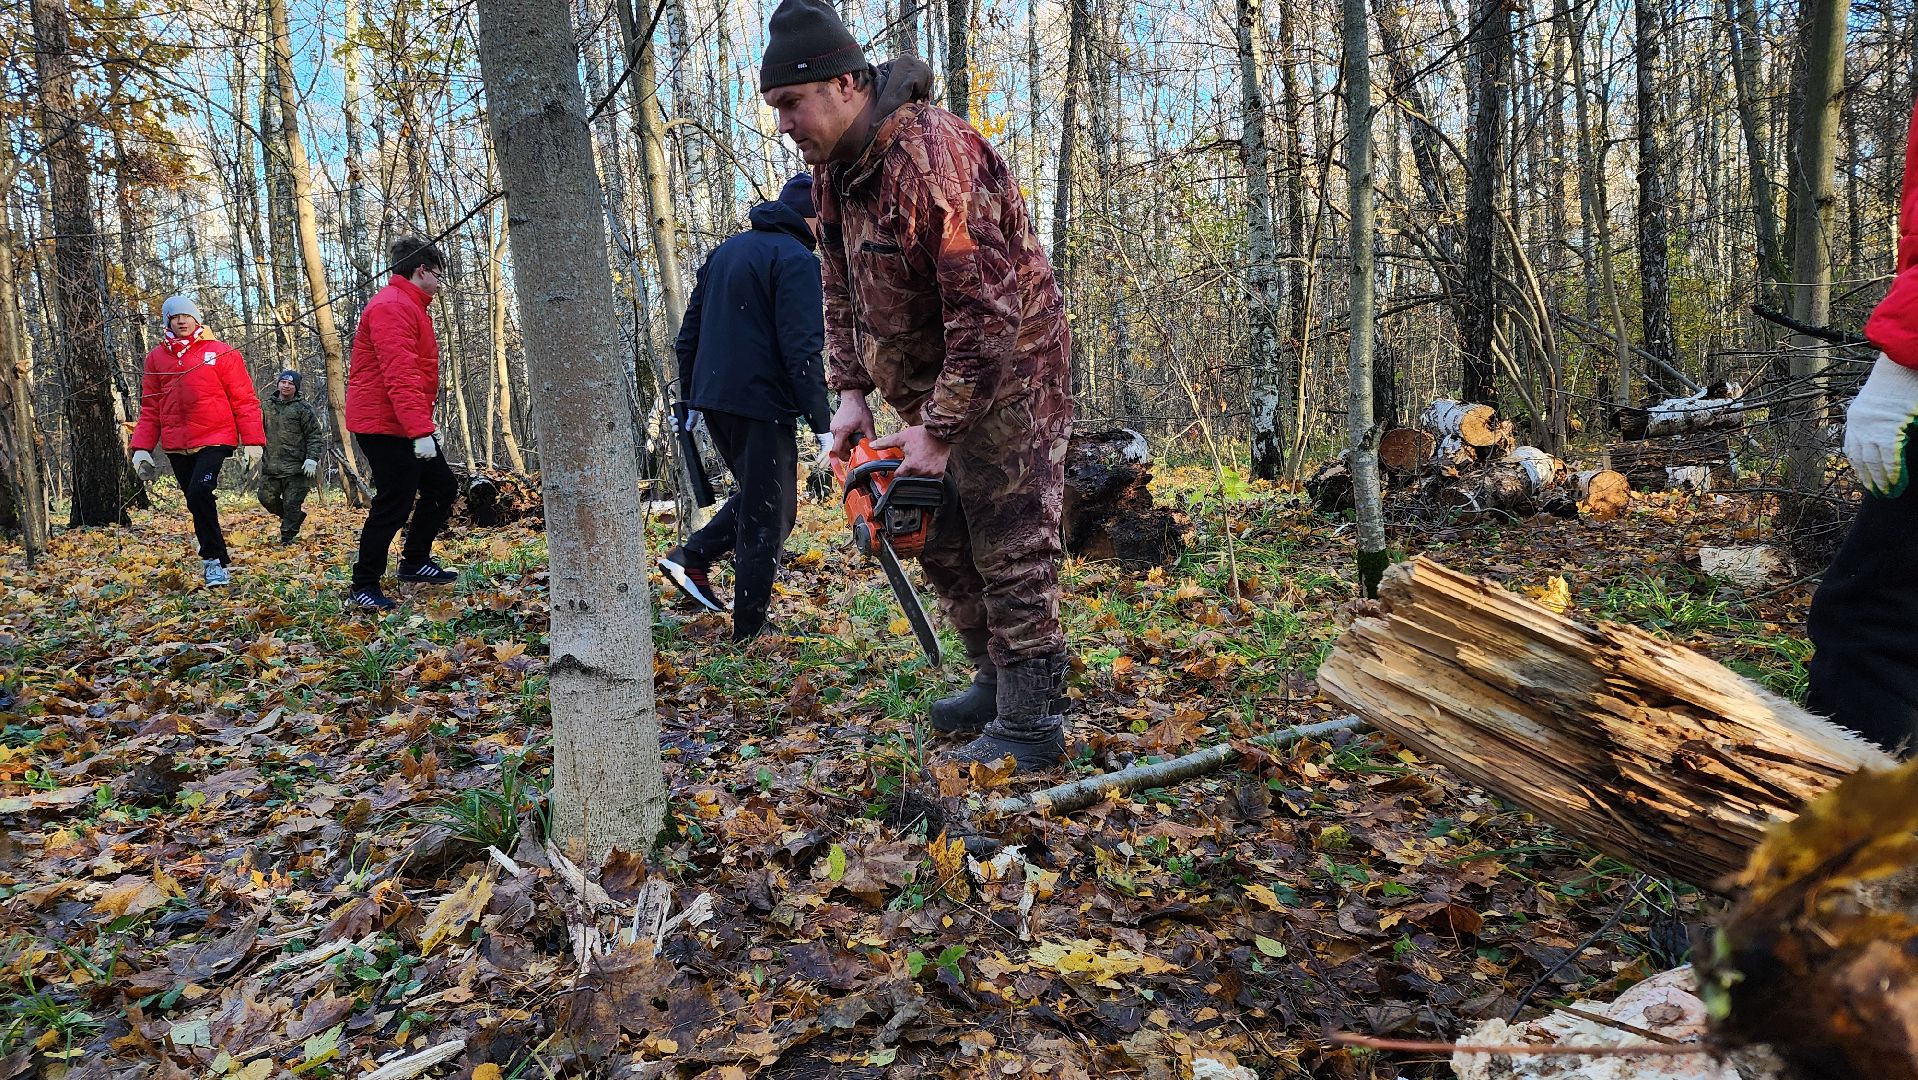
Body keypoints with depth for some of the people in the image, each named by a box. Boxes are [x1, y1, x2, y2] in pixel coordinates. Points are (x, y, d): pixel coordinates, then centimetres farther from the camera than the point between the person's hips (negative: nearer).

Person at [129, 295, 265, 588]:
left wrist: (252, 440, -5)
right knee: (197, 502, 7)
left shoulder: (221, 353, 0)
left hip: (214, 440, -4)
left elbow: (244, 400, 0)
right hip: (176, 447, 4)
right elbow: (150, 408, 13)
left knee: (198, 494, -20)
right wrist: (141, 447, 6)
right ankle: (217, 561, 18)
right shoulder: (156, 358, 11)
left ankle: (214, 561, -11)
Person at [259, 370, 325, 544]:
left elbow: (315, 436, -3)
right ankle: (296, 517, 27)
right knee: (266, 498, 4)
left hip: (296, 467, -5)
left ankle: (287, 536, 10)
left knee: (291, 503, -3)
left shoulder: (303, 408, -2)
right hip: (271, 465, 5)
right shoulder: (266, 405, 10)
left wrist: (312, 459, -13)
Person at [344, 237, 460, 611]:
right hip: (385, 426, -11)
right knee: (394, 504, -8)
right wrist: (420, 430, -31)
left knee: (442, 487, 15)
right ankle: (363, 587, 2)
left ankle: (415, 562, 28)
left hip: (407, 426, 11)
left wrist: (425, 422, 24)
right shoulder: (392, 307, -16)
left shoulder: (410, 307, 19)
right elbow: (400, 375, -26)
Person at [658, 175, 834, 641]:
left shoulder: (724, 252, 16)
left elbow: (688, 335, 18)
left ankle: (691, 557, 13)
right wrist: (822, 424, -17)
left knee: (757, 495, 25)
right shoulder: (796, 260, -9)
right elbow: (802, 350, -18)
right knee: (768, 519, 2)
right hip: (761, 404, -8)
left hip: (713, 400, 8)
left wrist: (690, 398, 24)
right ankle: (748, 634, 6)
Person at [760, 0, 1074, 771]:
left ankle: (1030, 724, 4)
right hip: (926, 388, 9)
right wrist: (851, 393, 0)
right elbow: (841, 292, 11)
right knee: (941, 543, 15)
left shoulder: (933, 156, -27)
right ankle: (995, 683, 30)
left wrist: (939, 431, -24)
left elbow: (987, 311, -28)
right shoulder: (833, 169, 2)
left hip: (1004, 382, -9)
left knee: (1011, 551, -5)